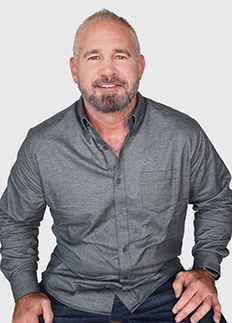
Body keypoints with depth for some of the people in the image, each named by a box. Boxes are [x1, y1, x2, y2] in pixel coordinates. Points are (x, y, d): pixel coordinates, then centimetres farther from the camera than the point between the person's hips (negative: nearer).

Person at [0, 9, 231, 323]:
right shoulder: (41, 146, -10)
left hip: (160, 286, 1)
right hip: (71, 295, 0)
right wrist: (26, 291, -3)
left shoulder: (184, 135, -9)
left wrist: (206, 268, -2)